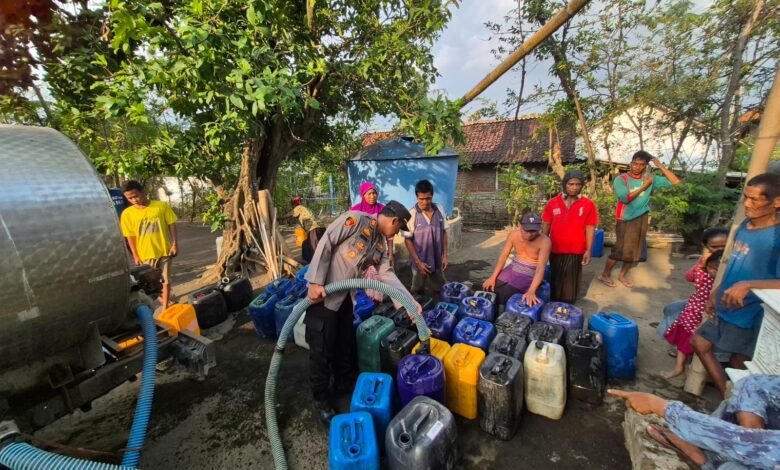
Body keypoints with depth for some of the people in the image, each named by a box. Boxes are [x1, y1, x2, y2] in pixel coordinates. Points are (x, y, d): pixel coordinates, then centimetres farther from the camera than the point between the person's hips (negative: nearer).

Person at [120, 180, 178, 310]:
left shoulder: (162, 206, -6)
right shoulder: (127, 213, -4)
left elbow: (171, 225, -1)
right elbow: (130, 236, 0)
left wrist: (175, 244, -6)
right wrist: (135, 256, -2)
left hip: (164, 250, -1)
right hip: (145, 254, 1)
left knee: (166, 281, 7)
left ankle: (165, 309, 19)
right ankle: (161, 298, 38)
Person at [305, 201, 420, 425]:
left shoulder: (381, 244, 6)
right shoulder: (356, 219, -17)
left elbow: (387, 275, 1)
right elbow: (325, 244, -21)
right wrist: (316, 282, -24)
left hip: (343, 298, 8)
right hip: (321, 294, -8)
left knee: (346, 345, 20)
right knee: (322, 350, 5)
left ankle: (346, 385, 43)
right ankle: (321, 400, 26)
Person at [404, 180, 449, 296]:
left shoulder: (440, 209, -3)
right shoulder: (412, 214, -15)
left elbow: (444, 233, 5)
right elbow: (407, 240, -11)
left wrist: (444, 255, 2)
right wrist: (418, 262, -13)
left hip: (437, 261, 4)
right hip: (420, 262, -3)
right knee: (417, 293, 13)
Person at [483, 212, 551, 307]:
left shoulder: (544, 241, -23)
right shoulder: (513, 235, -10)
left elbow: (541, 268, -29)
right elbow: (504, 256, -4)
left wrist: (531, 291, -41)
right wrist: (493, 277, -10)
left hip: (530, 276, -5)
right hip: (512, 269, 5)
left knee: (503, 294, -22)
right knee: (488, 289, -7)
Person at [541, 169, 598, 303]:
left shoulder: (588, 205, -5)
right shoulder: (552, 203, -2)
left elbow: (590, 229, -2)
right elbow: (546, 226, 4)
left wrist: (588, 250, -6)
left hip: (576, 251, -1)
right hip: (555, 250, 2)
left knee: (570, 284, 8)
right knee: (555, 282, 16)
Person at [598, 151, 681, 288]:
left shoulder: (650, 178, 5)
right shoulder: (621, 179, -9)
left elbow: (675, 181, 4)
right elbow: (625, 198, -20)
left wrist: (660, 166, -1)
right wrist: (644, 186, -16)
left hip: (642, 219, 5)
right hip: (625, 220, -5)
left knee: (634, 250, 11)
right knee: (620, 249, -7)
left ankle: (622, 275, 26)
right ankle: (605, 275, 7)